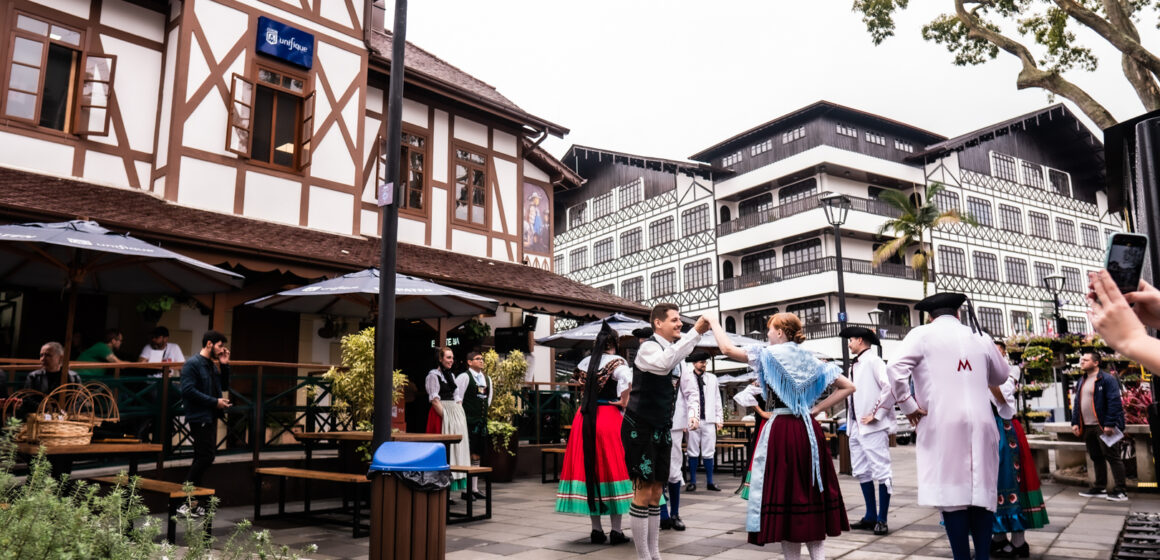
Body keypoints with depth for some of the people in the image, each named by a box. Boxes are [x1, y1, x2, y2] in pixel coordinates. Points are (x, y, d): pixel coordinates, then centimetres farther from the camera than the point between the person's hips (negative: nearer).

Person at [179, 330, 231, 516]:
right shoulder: (192, 364, -11)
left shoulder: (212, 365, 15)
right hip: (199, 417, -10)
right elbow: (188, 390, -20)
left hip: (211, 417, 10)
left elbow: (224, 386, 19)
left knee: (202, 458, 13)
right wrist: (215, 402, -20)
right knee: (205, 457, -12)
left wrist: (225, 365, 6)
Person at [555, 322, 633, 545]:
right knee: (613, 467, 2)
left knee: (590, 468, 8)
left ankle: (596, 529, 13)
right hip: (608, 418, -5)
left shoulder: (585, 362, 9)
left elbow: (578, 381, 19)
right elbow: (627, 380, -25)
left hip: (585, 418, 5)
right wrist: (623, 402, -13)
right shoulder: (616, 362, -7)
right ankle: (616, 530, 4)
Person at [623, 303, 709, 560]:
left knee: (656, 492, 12)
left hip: (662, 429, 8)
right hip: (640, 429, -8)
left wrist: (692, 414, 10)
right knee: (643, 492, -4)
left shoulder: (676, 350, 12)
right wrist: (696, 332, -37)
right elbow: (663, 364, -39)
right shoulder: (648, 348, -15)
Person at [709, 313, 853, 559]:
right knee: (811, 493, 10)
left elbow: (727, 348, -4)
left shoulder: (769, 355, -4)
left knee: (784, 492, 1)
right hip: (809, 431, 6)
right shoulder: (811, 360, 11)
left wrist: (714, 323, 12)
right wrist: (816, 409, 7)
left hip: (782, 431, -6)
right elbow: (848, 387, 12)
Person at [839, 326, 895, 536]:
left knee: (880, 471, -2)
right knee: (862, 472, 13)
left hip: (873, 426, -9)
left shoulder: (873, 361, -10)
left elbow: (890, 387, -21)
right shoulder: (855, 365, 17)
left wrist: (876, 414, -17)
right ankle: (871, 516, 22)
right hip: (856, 426, 10)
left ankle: (882, 520, 4)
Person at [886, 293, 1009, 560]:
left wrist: (907, 405, -5)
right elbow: (1001, 376, 26)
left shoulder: (922, 334, 2)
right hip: (980, 423, 4)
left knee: (951, 492, -2)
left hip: (942, 425, -4)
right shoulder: (979, 337, 14)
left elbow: (896, 368, -13)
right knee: (980, 491, 9)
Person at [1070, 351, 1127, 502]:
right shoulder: (1082, 381, 17)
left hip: (1103, 426, -8)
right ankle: (1100, 488, 21)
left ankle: (1120, 491, 0)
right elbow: (1076, 403, 19)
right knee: (1096, 457, 13)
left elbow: (1114, 403, -15)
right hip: (1087, 427, 8)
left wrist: (1109, 424, -21)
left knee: (1112, 457, -4)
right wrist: (1075, 422, 10)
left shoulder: (1106, 379, -8)